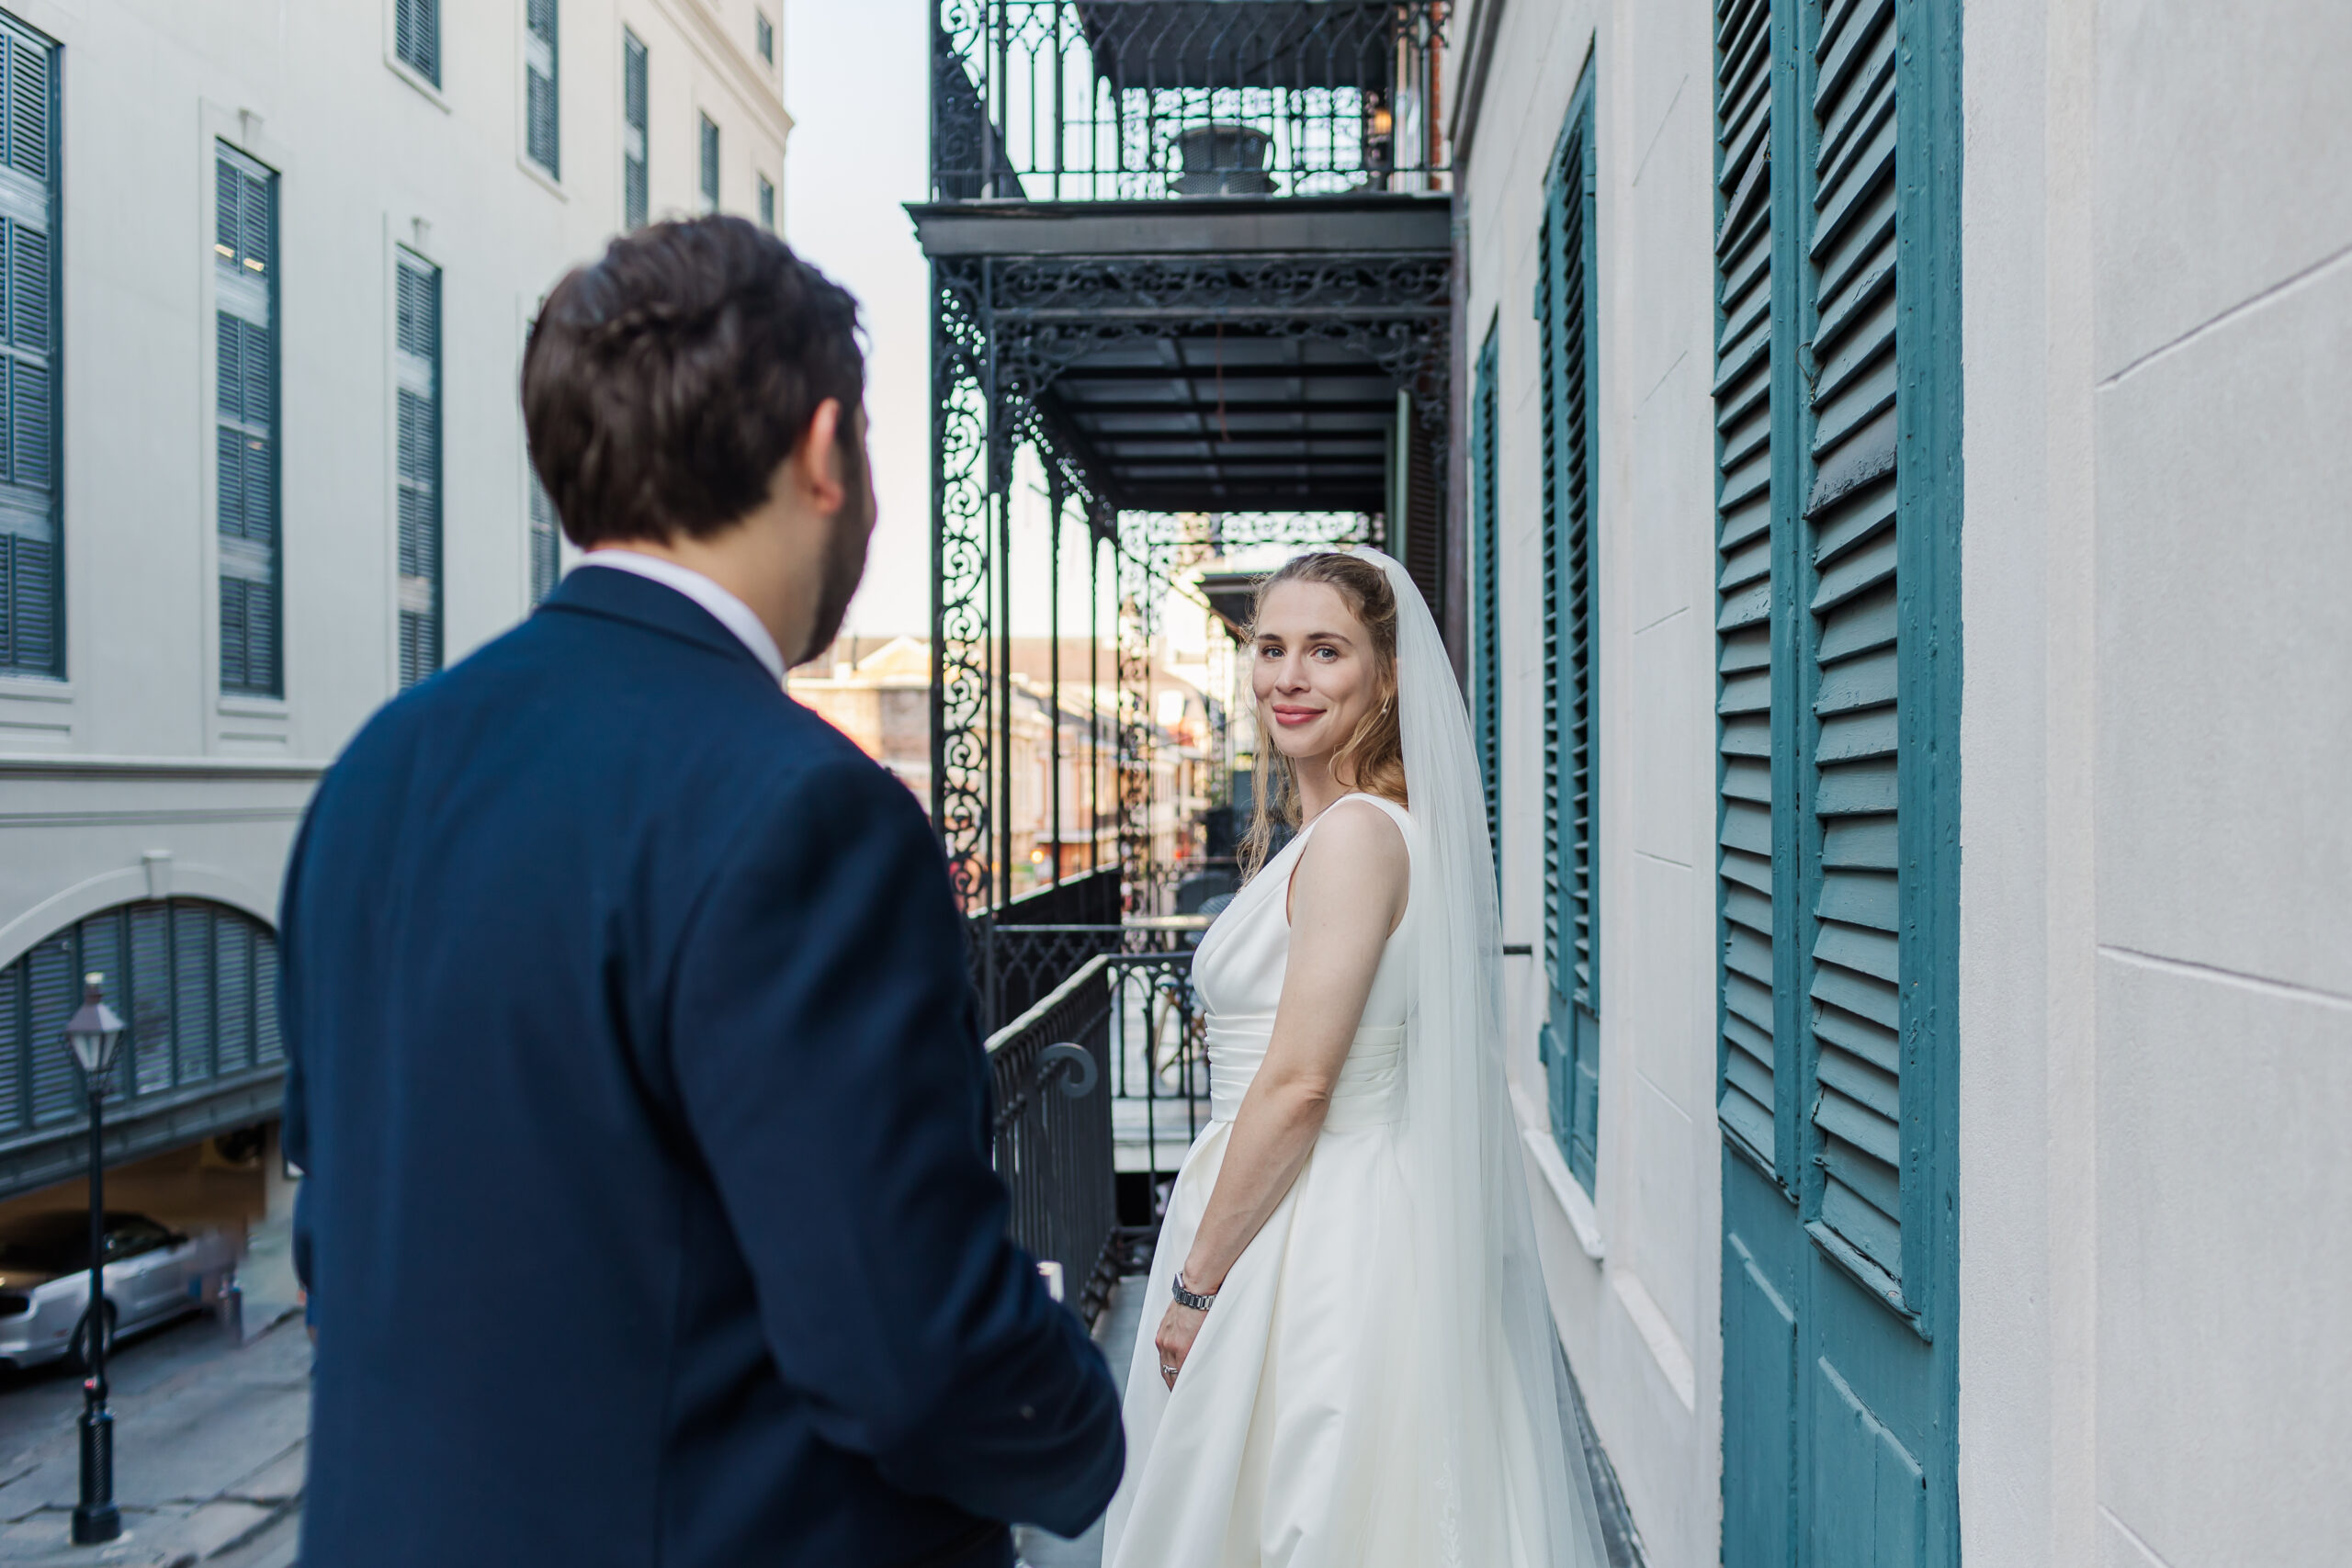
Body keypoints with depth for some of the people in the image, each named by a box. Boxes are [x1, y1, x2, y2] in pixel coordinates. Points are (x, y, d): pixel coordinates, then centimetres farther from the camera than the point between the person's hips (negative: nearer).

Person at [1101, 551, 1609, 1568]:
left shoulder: (1357, 833, -19)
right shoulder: (1318, 828, 12)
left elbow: (1297, 1087, -22)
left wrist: (1195, 1284, -15)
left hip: (1316, 1243, -9)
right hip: (1326, 1220, 9)